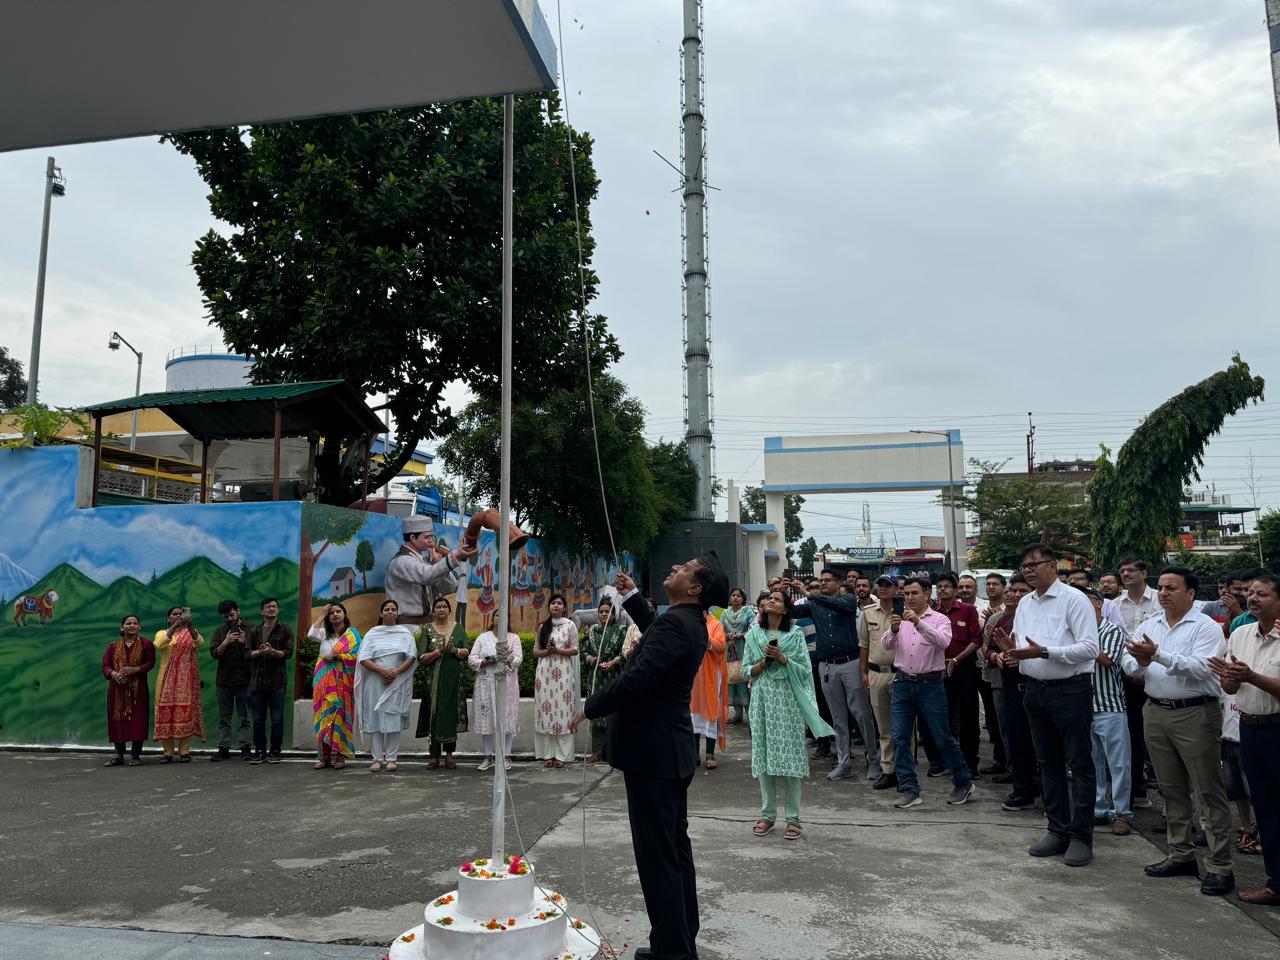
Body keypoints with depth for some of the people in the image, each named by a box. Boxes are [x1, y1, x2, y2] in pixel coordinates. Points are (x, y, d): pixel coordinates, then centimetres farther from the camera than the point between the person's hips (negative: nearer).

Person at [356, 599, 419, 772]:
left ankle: (391, 758, 3)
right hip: (375, 682, 1)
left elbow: (411, 657, 2)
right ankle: (377, 758, 6)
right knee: (374, 719, -1)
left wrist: (396, 672, -12)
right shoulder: (372, 633, 9)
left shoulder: (405, 633, 8)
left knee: (393, 719, -2)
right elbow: (364, 659, 0)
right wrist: (382, 670, -14)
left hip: (396, 683, -1)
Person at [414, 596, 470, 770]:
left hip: (454, 679, 1)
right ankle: (434, 757, 6)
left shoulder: (458, 628, 7)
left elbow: (467, 653, 3)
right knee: (434, 715, -1)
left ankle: (449, 755, 12)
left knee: (451, 715, 3)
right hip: (434, 679, -1)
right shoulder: (427, 629, 3)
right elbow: (421, 658, -3)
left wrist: (454, 650, -16)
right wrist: (439, 651, -17)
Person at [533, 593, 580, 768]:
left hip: (563, 672, -2)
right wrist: (546, 651, -8)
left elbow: (575, 650, 1)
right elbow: (535, 651, 12)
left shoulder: (570, 625, 5)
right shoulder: (543, 627, 13)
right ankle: (548, 754, 6)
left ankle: (561, 755, -1)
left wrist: (558, 650, -14)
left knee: (562, 709, -5)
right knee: (546, 709, -1)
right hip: (544, 672, 3)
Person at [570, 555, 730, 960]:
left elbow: (637, 679, -30)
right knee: (675, 847, 18)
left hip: (652, 751, -10)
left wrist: (590, 707, -16)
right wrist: (632, 597, 25)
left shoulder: (675, 623, -22)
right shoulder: (689, 622, 9)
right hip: (673, 749, 10)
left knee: (657, 855, -1)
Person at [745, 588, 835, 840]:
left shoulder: (795, 634, 0)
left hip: (787, 700, -2)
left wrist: (782, 658, -15)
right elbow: (746, 670, 7)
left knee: (789, 756, -2)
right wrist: (764, 661, -9)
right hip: (762, 699, 3)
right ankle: (767, 814, 17)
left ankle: (792, 817, 7)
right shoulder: (753, 634, 7)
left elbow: (805, 671, -2)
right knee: (764, 754, 5)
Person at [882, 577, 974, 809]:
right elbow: (886, 645, -2)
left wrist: (919, 622, -33)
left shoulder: (939, 619, -1)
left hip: (930, 684, -3)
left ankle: (963, 783, 23)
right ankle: (909, 790, 7)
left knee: (942, 737, 3)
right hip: (903, 684, 4)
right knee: (900, 738, 0)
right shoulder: (900, 620, 10)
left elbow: (942, 642, -21)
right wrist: (893, 630, -23)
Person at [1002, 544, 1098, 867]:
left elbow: (1090, 647, -18)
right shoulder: (1024, 603, 10)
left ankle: (1081, 837, 12)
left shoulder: (1073, 599, -11)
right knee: (1048, 764, 15)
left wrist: (1043, 651, -25)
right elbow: (1018, 642, 18)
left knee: (1079, 765, 2)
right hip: (1036, 691, 7)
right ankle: (1058, 831, 26)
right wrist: (1012, 655, -5)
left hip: (1071, 690, -7)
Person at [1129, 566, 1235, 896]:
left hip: (1195, 714, -6)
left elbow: (1200, 668, -22)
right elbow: (1134, 671, 6)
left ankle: (1220, 867, 7)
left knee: (1208, 792, 0)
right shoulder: (1149, 625, 10)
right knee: (1171, 789, 15)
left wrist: (1158, 655, -29)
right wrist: (1142, 662, -16)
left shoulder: (1206, 627, -7)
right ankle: (1181, 855, 27)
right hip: (1155, 712, 6)